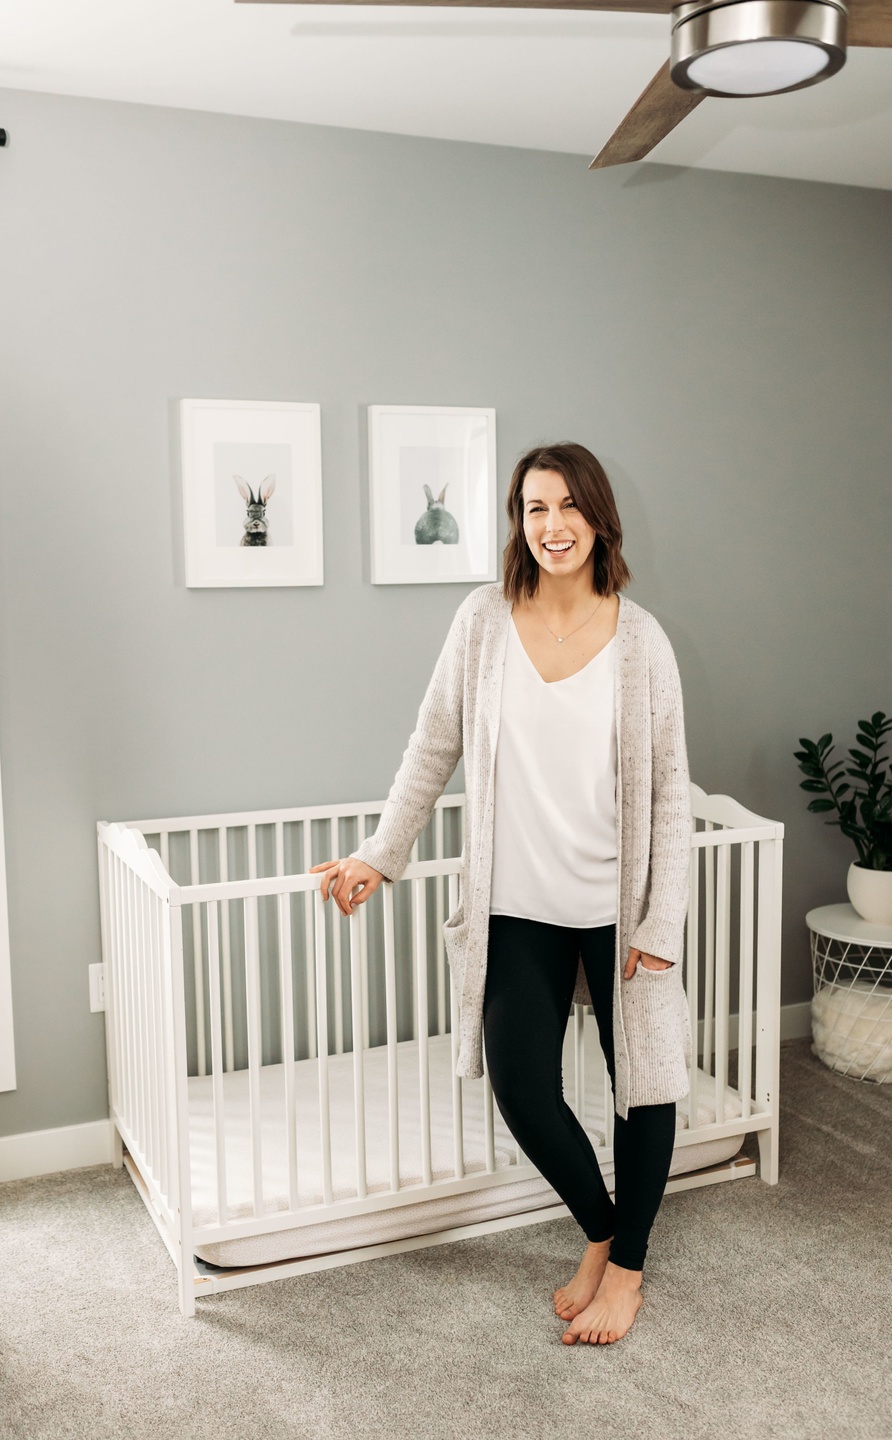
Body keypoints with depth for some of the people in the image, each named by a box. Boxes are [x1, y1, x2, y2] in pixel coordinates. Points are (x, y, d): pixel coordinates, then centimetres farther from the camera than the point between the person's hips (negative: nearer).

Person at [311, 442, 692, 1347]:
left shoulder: (639, 638, -8)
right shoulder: (485, 620, -4)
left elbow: (668, 790, -5)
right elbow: (434, 746, 5)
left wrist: (660, 925, -8)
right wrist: (381, 855, 4)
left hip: (618, 900, -1)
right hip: (519, 904, 1)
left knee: (643, 1080, 10)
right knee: (522, 1090, 2)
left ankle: (627, 1266, 33)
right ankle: (600, 1231, 32)